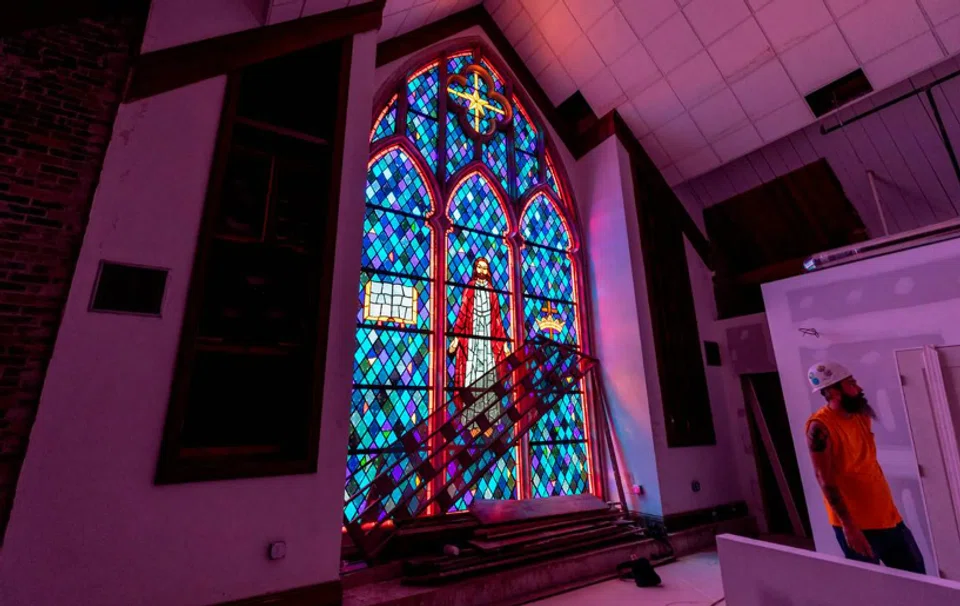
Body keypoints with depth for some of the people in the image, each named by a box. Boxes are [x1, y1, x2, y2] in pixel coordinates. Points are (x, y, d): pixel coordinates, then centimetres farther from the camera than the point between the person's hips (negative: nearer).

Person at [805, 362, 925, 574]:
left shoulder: (861, 415, 4)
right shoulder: (820, 427, -22)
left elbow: (869, 463, 14)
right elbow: (825, 481, -22)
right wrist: (848, 525, -21)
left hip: (886, 515, 8)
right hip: (854, 523, -8)